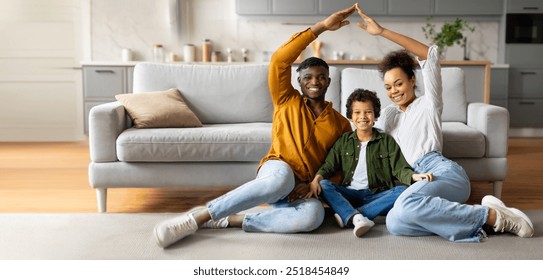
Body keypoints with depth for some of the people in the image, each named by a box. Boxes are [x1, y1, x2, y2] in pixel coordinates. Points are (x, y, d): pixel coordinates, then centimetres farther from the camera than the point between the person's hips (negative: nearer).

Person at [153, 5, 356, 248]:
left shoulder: (340, 124, 14)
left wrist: (313, 186, -12)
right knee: (283, 177, -44)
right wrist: (321, 27, -10)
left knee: (314, 215, -38)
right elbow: (279, 60, -7)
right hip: (276, 171, -2)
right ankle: (197, 217, -37)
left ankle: (230, 220, -32)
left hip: (302, 190, 2)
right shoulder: (287, 102, 8)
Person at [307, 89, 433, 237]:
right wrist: (316, 179, -14)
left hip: (377, 195, -1)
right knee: (323, 185, -24)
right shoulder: (344, 141, 15)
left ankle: (347, 216, -37)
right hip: (349, 194, 1)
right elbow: (329, 165, 8)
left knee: (402, 191, -29)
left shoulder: (387, 141, 10)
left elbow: (399, 168, 2)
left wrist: (413, 176, -22)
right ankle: (357, 218, -47)